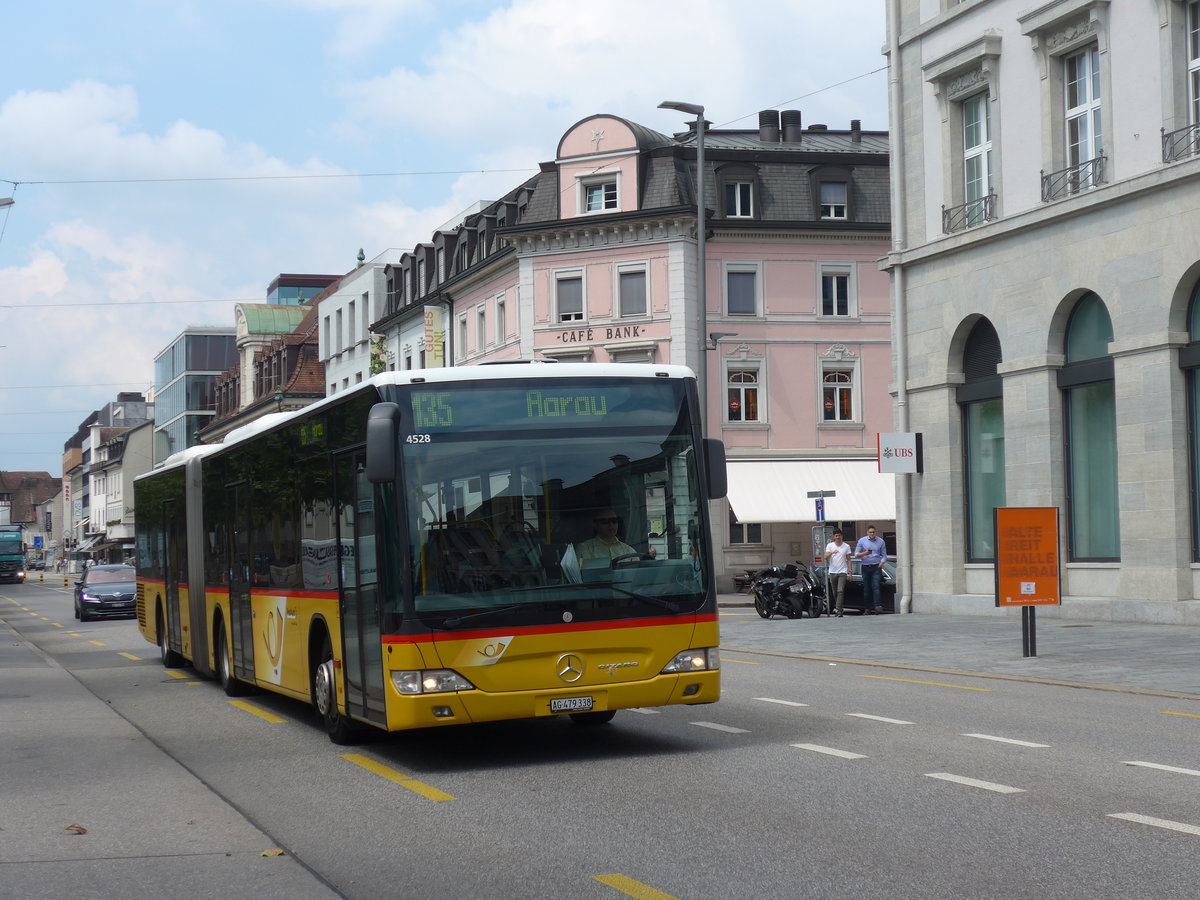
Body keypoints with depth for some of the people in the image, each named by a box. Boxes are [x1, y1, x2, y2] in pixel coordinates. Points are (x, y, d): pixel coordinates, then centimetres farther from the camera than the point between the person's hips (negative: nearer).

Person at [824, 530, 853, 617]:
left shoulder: (846, 546, 6)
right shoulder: (830, 545, 5)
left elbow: (848, 560, 9)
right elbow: (826, 557, -7)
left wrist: (850, 572, 2)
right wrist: (832, 552, -27)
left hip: (842, 572, -2)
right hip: (832, 572, 2)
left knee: (840, 591, -14)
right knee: (835, 592, 9)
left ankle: (838, 609, -20)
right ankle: (837, 606, 25)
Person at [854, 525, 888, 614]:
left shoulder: (880, 541, 8)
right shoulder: (862, 541, 6)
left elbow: (884, 555, 11)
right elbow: (856, 555, 4)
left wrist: (881, 563, -8)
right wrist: (864, 553, -15)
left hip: (876, 567, -1)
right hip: (866, 567, 1)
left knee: (875, 586, -16)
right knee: (866, 589, 2)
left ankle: (878, 606, -25)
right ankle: (867, 609, 6)